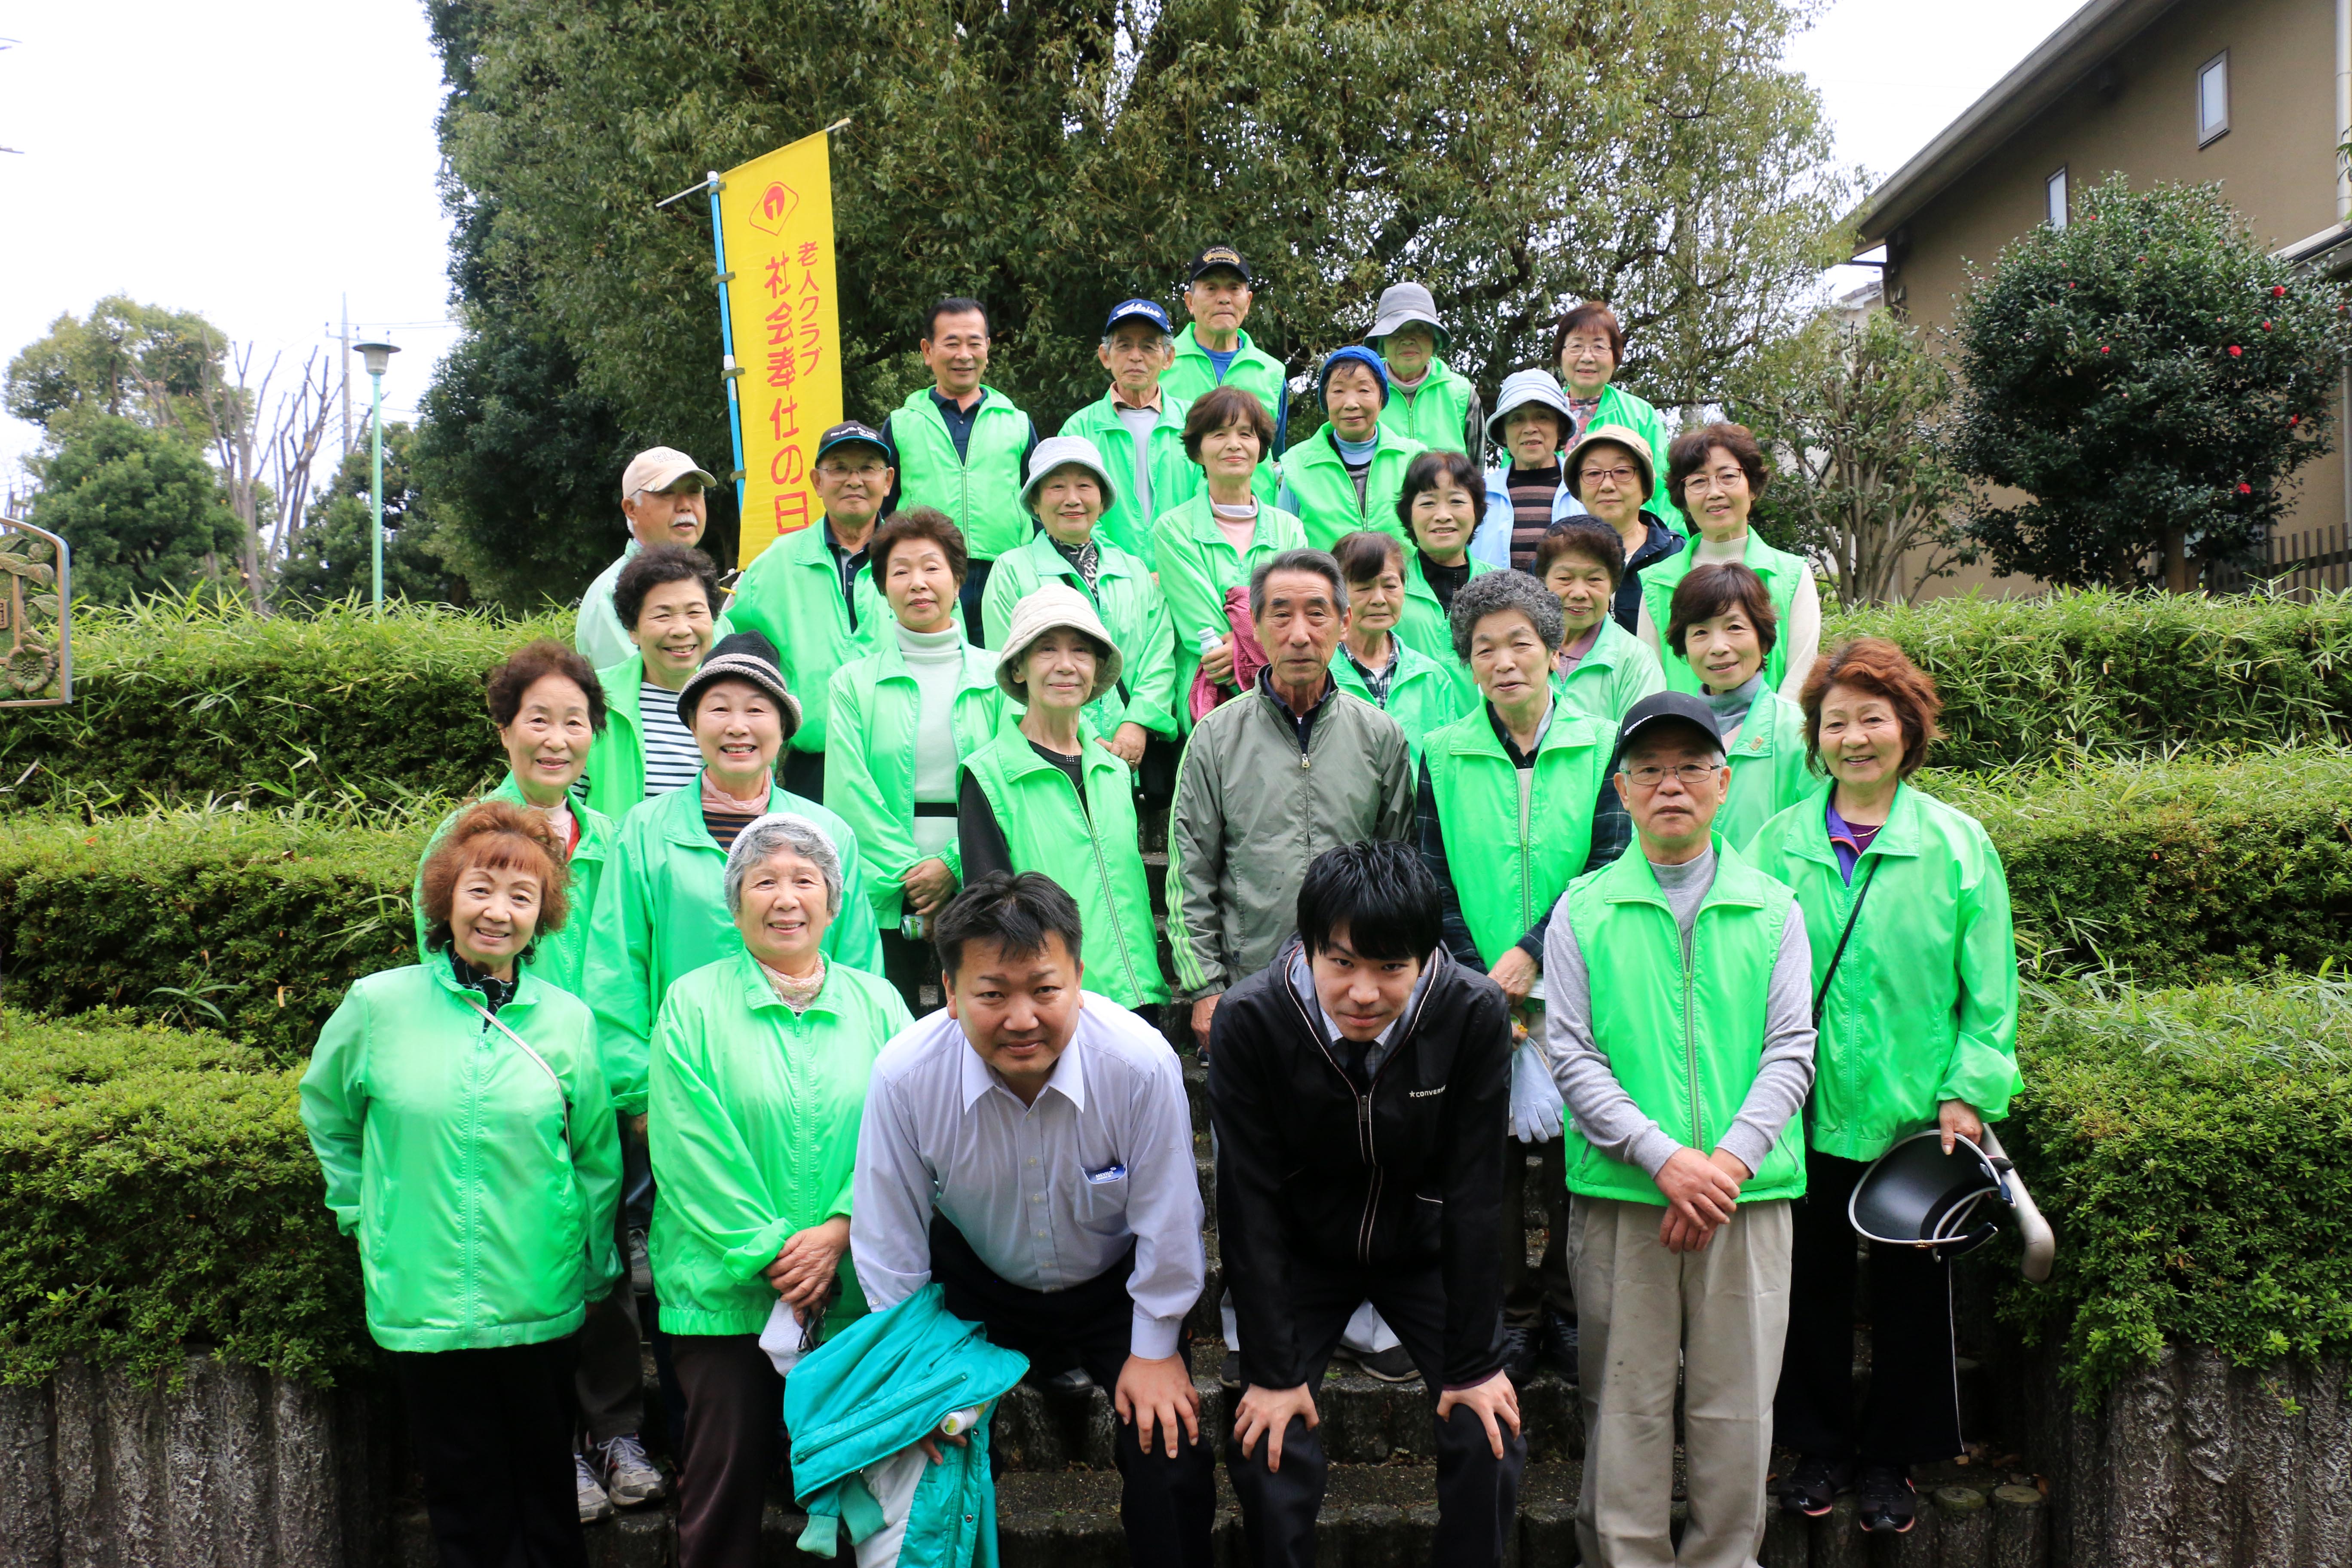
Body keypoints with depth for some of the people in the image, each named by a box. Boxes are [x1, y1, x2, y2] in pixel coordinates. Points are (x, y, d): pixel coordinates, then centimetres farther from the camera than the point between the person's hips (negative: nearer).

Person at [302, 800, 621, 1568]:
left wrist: (596, 1273, 10)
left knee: (547, 1493, 12)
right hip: (422, 1303, 0)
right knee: (466, 1505, 9)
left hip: (541, 1304, 1)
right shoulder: (378, 1005, -3)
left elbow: (597, 1160, 8)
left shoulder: (567, 1021, -1)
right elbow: (326, 1115, 13)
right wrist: (364, 1215, 8)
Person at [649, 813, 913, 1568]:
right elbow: (693, 1149, -7)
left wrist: (840, 1229, -14)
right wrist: (772, 1255, -11)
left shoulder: (876, 1003, 7)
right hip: (726, 1292, -2)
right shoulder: (693, 1004, 0)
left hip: (854, 1291, 2)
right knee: (725, 1483, 4)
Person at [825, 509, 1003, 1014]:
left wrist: (954, 866, -10)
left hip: (975, 891, 1)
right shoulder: (854, 681, 7)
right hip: (883, 897, 0)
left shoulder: (993, 677, 8)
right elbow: (849, 791, 0)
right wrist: (908, 869, -10)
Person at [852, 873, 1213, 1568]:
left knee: (1172, 1451, -12)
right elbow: (888, 1241, -11)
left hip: (1113, 1287, -1)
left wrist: (1155, 1350, -5)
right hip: (977, 1288, 1)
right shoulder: (903, 1074, -26)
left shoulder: (1142, 1063, -30)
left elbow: (1167, 1224, -14)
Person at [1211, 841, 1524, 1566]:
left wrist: (1474, 1363, -14)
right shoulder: (1249, 1021, -25)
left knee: (1490, 1442, -9)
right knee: (1268, 1448, -12)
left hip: (1426, 1251, 1)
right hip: (1303, 1253, 0)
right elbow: (1249, 1200, -18)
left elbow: (1474, 1193, -17)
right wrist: (1272, 1369, -16)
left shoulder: (1475, 1015, -24)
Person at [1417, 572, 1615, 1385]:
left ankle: (1569, 1312, 22)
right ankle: (1511, 1314, 20)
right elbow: (1436, 885, 2)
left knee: (1574, 1153, 5)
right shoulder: (1441, 756, 4)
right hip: (1478, 1000, 1)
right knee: (1490, 1161, 5)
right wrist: (1481, 986, -8)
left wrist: (1529, 953, -13)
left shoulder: (1603, 746, 2)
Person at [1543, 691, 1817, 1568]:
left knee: (1735, 1404, 5)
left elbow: (1792, 1052, 4)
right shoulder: (1582, 911, 5)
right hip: (1620, 1193, -1)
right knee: (1626, 1403, 3)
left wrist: (1727, 1163, -10)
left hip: (1748, 1193, 1)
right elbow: (1571, 1057, -1)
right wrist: (1666, 1159, -12)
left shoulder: (1773, 909, 10)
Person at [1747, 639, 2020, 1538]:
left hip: (1914, 1116, -1)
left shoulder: (1958, 846, -3)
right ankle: (1821, 1447, 30)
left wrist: (1969, 1092, -8)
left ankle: (1892, 1458, 29)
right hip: (1805, 1114, 1)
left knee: (1911, 1288, 11)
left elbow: (1989, 990, -1)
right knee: (1812, 1284, 12)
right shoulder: (1777, 843, 1)